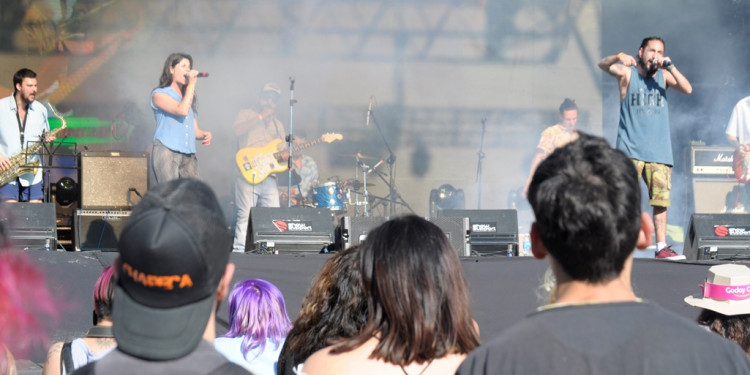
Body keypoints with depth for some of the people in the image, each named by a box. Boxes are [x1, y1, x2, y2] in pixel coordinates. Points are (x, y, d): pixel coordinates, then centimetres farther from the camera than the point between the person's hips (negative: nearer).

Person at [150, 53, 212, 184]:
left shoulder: (187, 97, 26)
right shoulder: (159, 94, 5)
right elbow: (182, 110, -12)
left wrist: (204, 134, 1)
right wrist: (191, 85, -3)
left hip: (188, 155, 6)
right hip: (167, 152, -6)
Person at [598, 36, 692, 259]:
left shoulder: (663, 76, 11)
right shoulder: (627, 73, 4)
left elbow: (687, 89, -2)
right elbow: (603, 65, -10)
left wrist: (669, 66, -13)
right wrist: (619, 57, -31)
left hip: (659, 151, 3)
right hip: (630, 150, -3)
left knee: (661, 199, 0)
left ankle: (661, 247, 5)